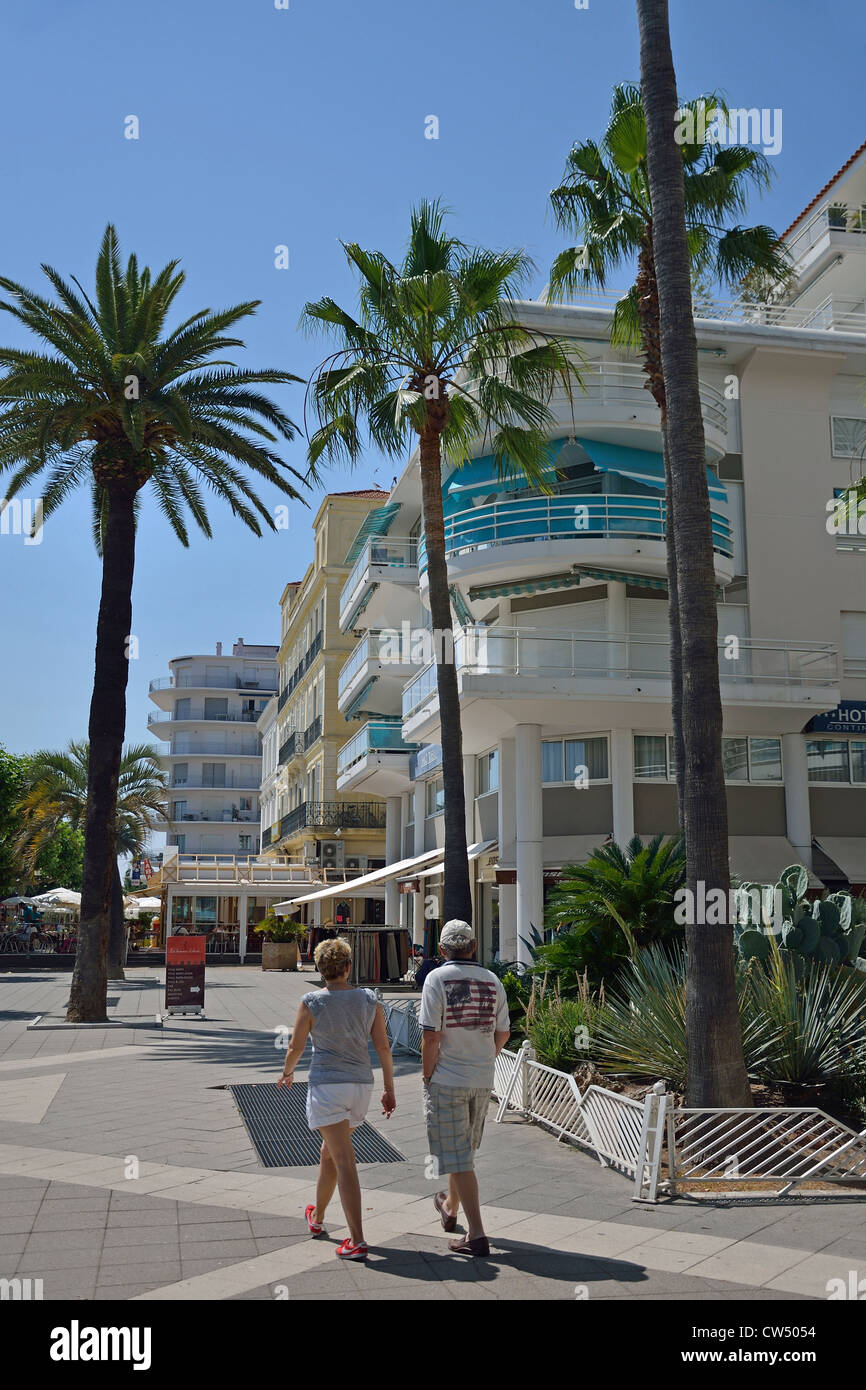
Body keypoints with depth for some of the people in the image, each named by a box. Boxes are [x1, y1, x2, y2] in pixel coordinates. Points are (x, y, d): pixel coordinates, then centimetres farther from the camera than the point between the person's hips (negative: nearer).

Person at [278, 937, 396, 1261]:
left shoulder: (312, 1002, -9)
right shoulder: (369, 1000, 1)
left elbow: (296, 1046, -3)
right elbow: (383, 1046, 1)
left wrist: (287, 1072, 18)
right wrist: (389, 1089, 7)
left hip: (326, 1086, -5)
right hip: (360, 1086, 5)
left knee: (345, 1163, -7)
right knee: (329, 1152, 24)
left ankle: (357, 1241, -12)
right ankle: (317, 1217, 43)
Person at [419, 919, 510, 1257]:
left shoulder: (437, 978, -13)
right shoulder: (492, 981, 1)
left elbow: (431, 1036, -17)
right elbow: (503, 1034, 6)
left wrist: (427, 1077, -5)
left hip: (447, 1079, -5)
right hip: (483, 1080, 6)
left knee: (457, 1157, 0)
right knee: (465, 1149, 23)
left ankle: (476, 1235, -2)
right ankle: (450, 1208, 43)